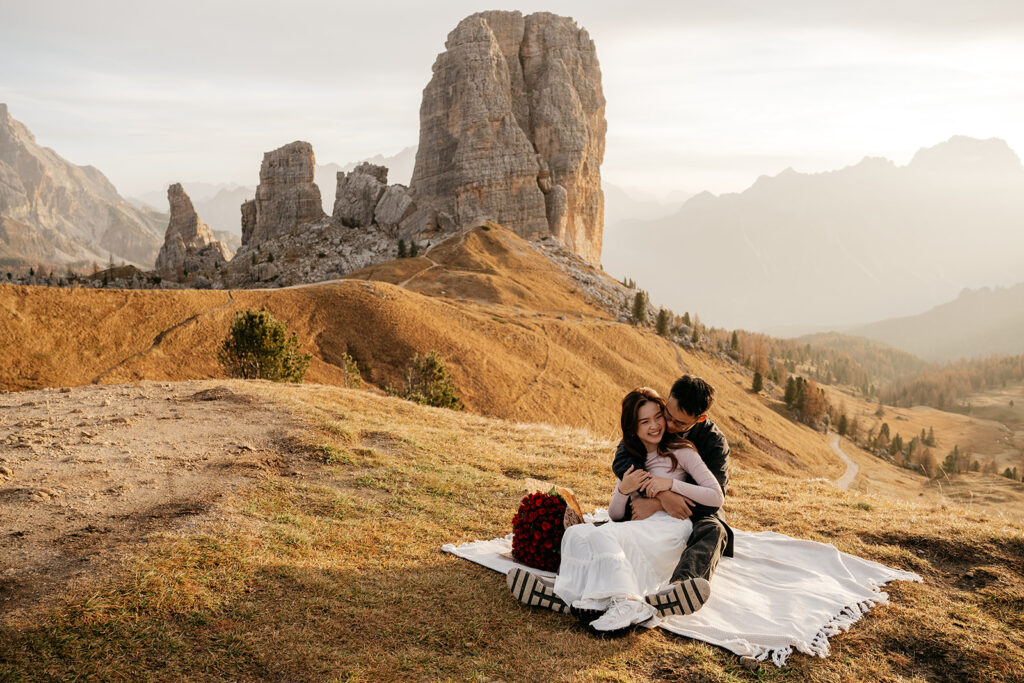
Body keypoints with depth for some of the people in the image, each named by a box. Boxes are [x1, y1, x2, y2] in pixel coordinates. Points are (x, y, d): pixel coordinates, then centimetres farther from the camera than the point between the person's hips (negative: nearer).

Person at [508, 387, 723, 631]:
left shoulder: (680, 450, 5)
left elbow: (716, 496, -2)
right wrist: (623, 490, -5)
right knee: (576, 533, -20)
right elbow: (615, 515, 17)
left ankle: (628, 603, -40)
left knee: (602, 535, -30)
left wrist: (672, 483, -11)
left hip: (670, 527, -6)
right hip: (639, 529, 6)